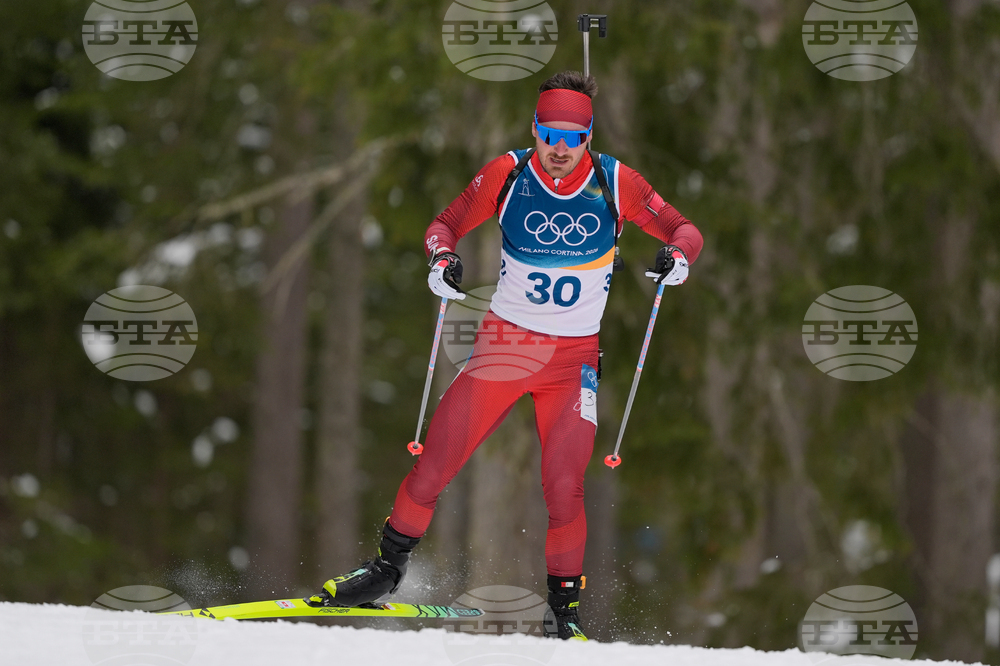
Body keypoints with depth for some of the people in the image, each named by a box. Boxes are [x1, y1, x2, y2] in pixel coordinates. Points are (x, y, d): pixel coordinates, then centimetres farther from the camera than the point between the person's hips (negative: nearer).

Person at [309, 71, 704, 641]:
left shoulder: (615, 182, -5)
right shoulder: (508, 175, -5)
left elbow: (683, 229, 2)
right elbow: (447, 223, 6)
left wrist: (679, 255, -21)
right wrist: (442, 258, -16)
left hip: (575, 357, -1)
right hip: (505, 339, 1)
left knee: (564, 485, -12)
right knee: (437, 460, -7)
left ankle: (566, 607, 4)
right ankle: (390, 567, 12)